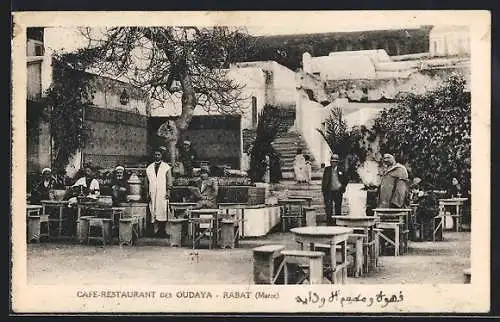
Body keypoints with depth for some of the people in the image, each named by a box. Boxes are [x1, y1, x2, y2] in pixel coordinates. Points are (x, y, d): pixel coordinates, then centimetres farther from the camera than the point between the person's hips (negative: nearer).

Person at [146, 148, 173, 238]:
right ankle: (156, 231, 0)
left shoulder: (166, 167, 6)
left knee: (162, 212, -7)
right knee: (153, 212, -2)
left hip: (163, 193, -3)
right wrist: (148, 193, 9)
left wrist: (168, 191, -5)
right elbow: (147, 182, 15)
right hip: (152, 193, 3)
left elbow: (169, 180, 4)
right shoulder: (149, 168, 14)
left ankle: (162, 231, -4)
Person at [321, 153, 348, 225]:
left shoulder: (341, 170, 2)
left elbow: (346, 180, 14)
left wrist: (342, 188, 4)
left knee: (338, 209, 8)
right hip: (328, 192, -1)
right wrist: (323, 191, 0)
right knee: (328, 208, -11)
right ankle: (329, 223, -8)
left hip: (338, 192, 1)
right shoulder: (327, 169, 4)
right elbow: (324, 181, 8)